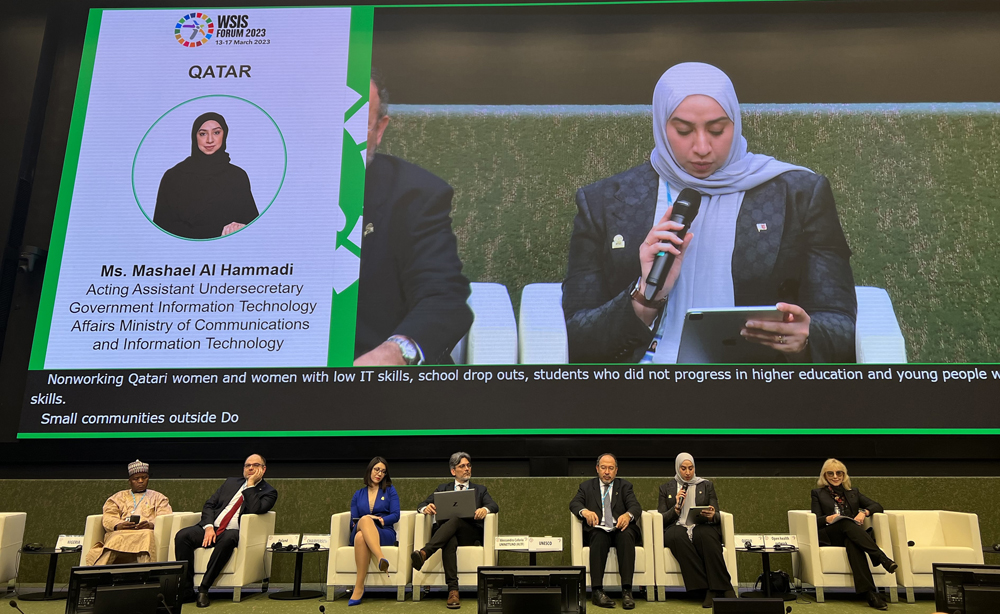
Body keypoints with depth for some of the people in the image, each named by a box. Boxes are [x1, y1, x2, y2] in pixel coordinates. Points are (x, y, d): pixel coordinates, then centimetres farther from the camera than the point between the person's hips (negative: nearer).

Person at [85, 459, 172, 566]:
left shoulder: (158, 498, 29)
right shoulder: (118, 497, 31)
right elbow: (108, 518, 13)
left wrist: (152, 524, -13)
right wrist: (119, 525, -11)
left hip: (146, 532, -1)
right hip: (120, 532, 1)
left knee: (147, 537, -39)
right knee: (117, 539, -37)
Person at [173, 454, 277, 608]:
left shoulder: (268, 492, 7)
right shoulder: (231, 482, 22)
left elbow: (255, 510, -13)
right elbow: (209, 505, 14)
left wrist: (250, 485, -7)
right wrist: (208, 527, -4)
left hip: (234, 532, -4)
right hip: (212, 528, 5)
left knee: (227, 539, -39)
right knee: (182, 535, -22)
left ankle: (203, 589, -29)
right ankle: (186, 591, -18)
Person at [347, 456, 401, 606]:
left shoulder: (390, 490, 17)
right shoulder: (358, 495, 22)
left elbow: (395, 516, 5)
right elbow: (353, 521, 15)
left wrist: (381, 520, -14)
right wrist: (364, 521, -9)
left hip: (384, 533, -1)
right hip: (359, 531, 1)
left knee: (361, 536, -39)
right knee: (365, 520, -39)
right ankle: (381, 559, -56)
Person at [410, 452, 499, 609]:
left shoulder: (480, 490, 24)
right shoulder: (443, 489, 26)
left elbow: (494, 506, 4)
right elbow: (422, 505, 12)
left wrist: (485, 509, -22)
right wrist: (426, 508, -15)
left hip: (470, 534, 0)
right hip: (445, 532, 1)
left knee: (455, 520, -36)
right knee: (450, 542, -39)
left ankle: (424, 553, -53)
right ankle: (453, 590, -48)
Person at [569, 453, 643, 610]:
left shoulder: (624, 486, 18)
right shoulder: (587, 486, 18)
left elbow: (635, 506, 2)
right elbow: (574, 503, 3)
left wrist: (628, 515, -24)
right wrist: (584, 511, -22)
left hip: (620, 528, 0)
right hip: (598, 530, 0)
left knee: (626, 535, -34)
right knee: (599, 537, -35)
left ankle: (627, 590, -38)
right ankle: (597, 591, -38)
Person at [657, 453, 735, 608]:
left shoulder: (706, 485, 19)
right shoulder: (666, 488, 18)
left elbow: (717, 517, 12)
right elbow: (661, 518, 10)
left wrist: (711, 516, -12)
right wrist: (676, 508, -7)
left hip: (702, 527, 0)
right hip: (677, 527, 0)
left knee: (706, 535, -38)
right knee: (678, 536, -38)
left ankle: (724, 588, -37)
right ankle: (710, 589, -38)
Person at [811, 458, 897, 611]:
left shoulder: (853, 492, 28)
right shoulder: (818, 493, 21)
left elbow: (878, 507, 17)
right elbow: (815, 520, 7)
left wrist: (864, 512, -6)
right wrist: (828, 519, -16)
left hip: (852, 534, 1)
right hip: (829, 537, -1)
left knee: (852, 543, -39)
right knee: (846, 523, -37)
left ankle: (869, 593, -53)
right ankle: (881, 558, -50)